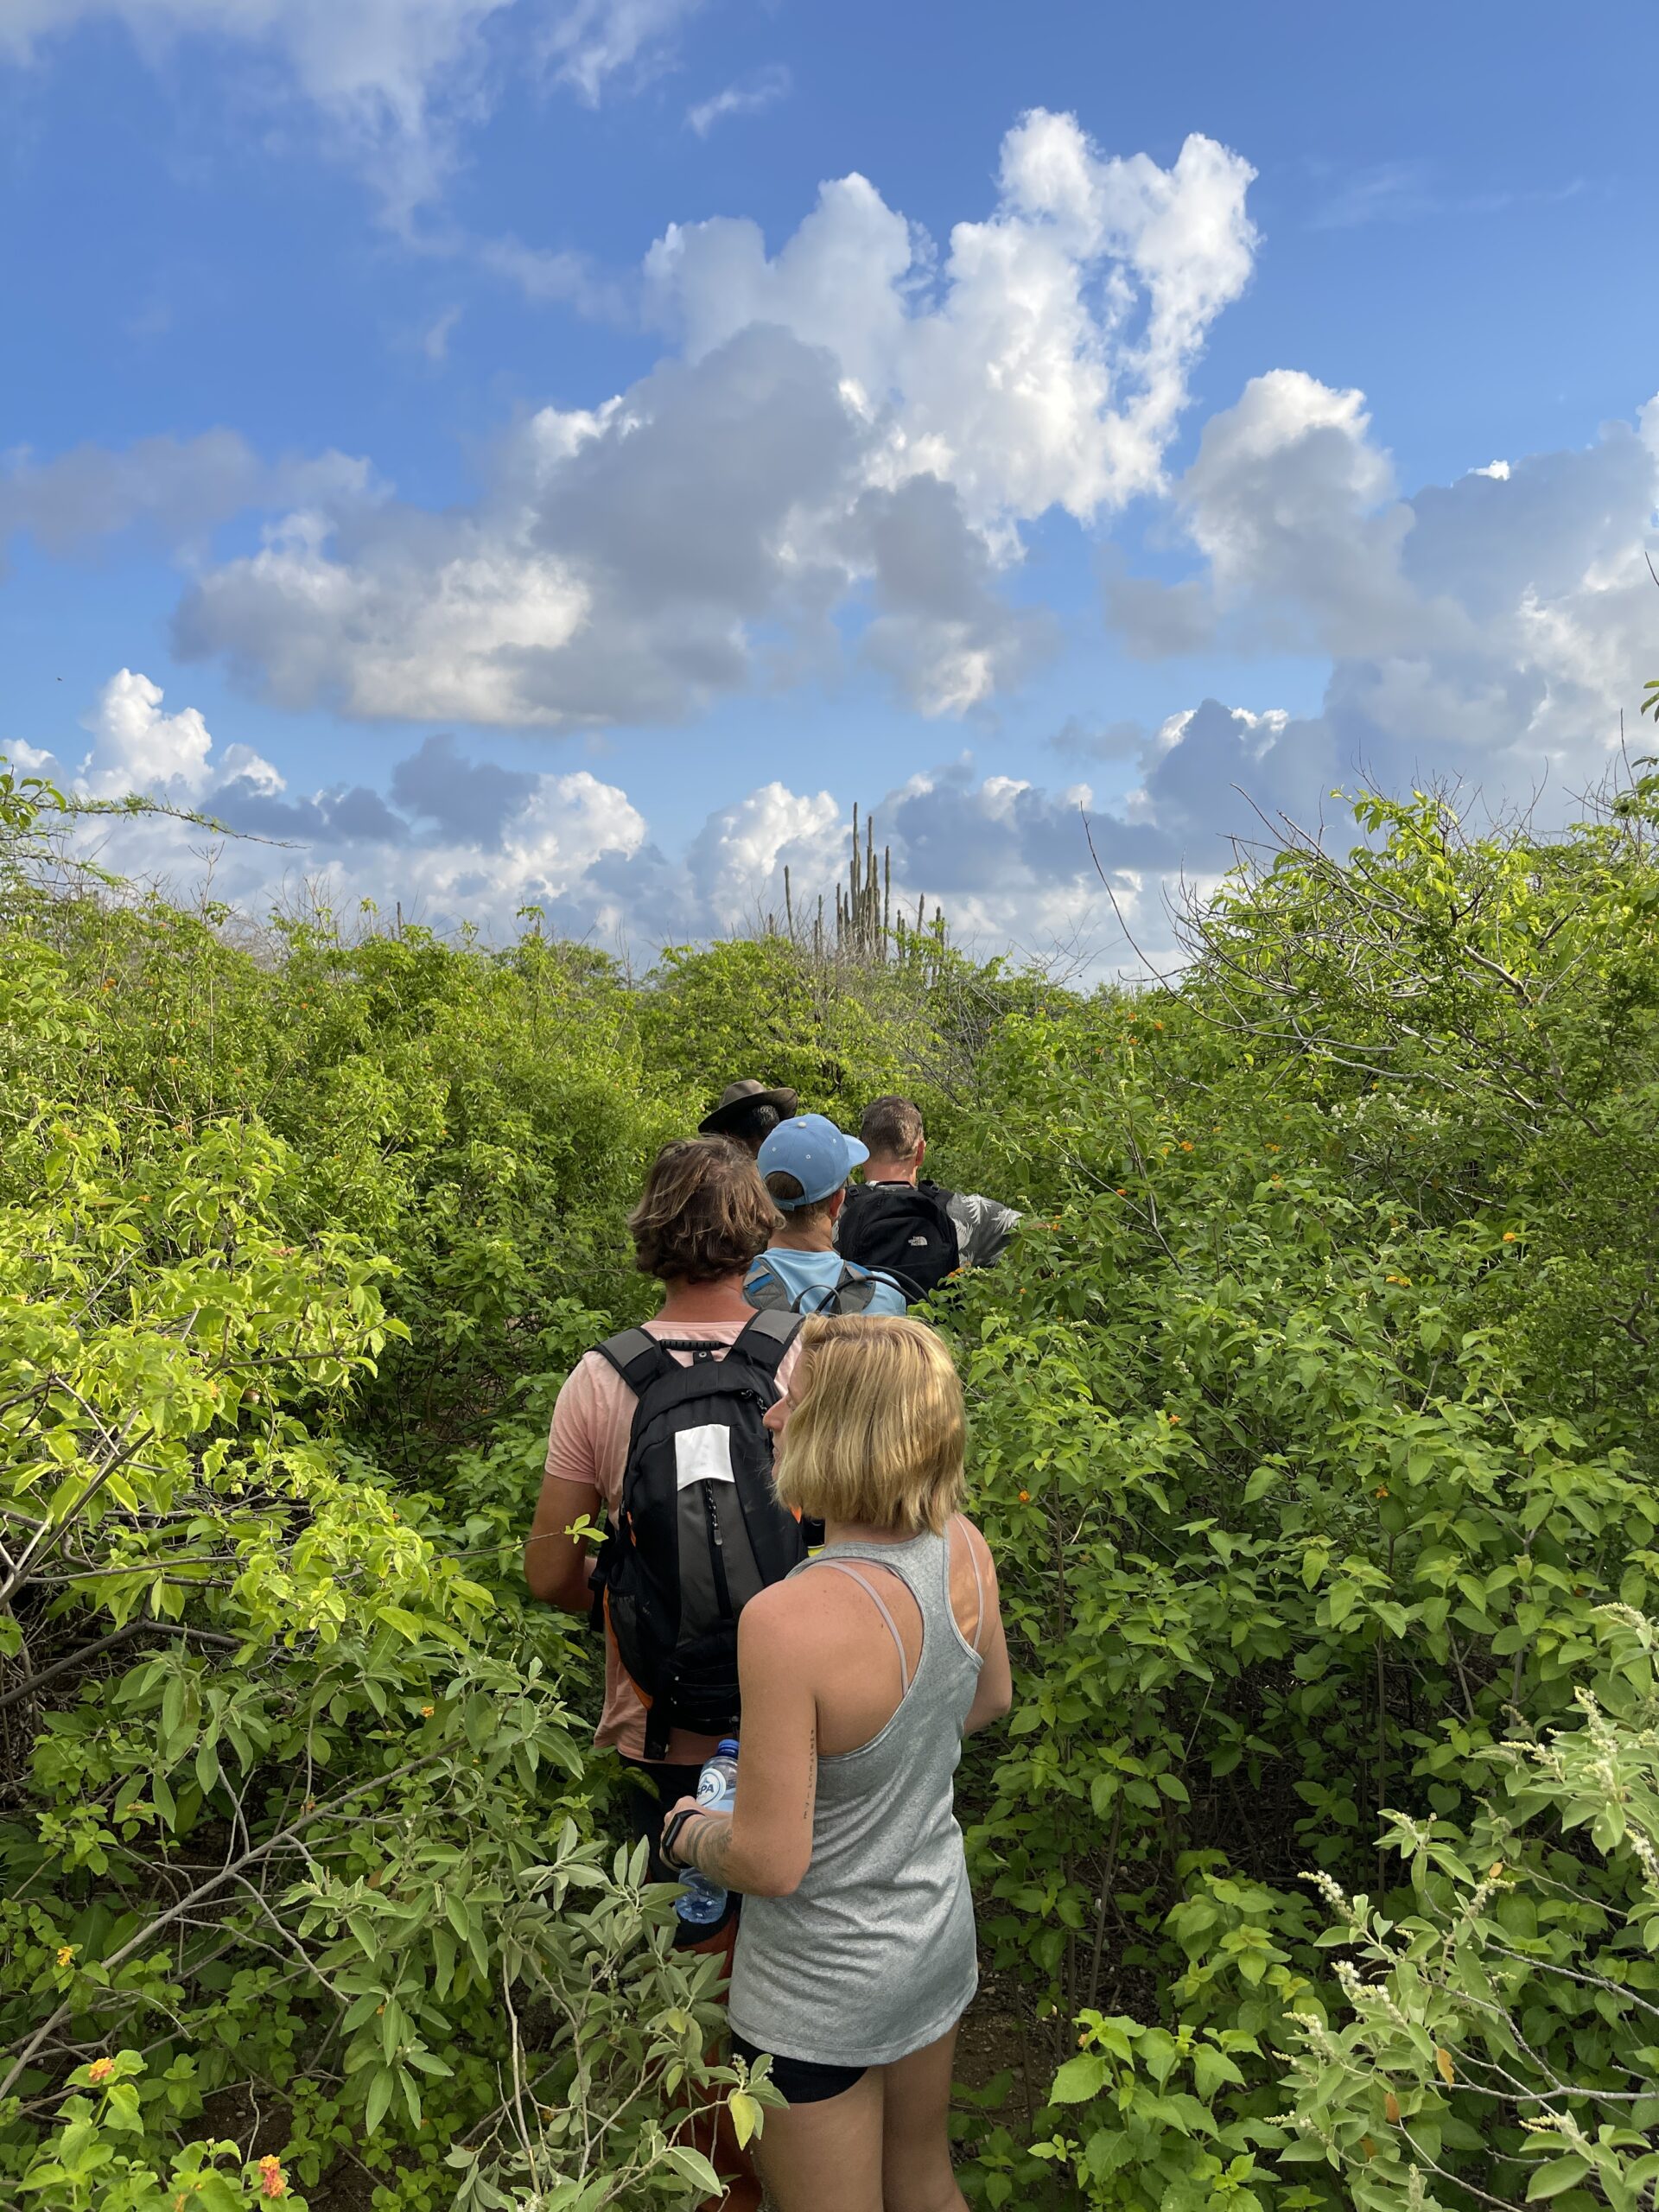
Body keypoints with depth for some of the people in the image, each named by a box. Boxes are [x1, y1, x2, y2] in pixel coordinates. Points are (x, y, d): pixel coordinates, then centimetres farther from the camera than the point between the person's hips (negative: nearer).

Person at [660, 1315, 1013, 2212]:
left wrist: (688, 1830, -8)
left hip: (825, 1989, -5)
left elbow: (772, 1863, -28)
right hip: (940, 1935, 6)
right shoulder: (963, 1549, -16)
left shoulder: (788, 1621, -37)